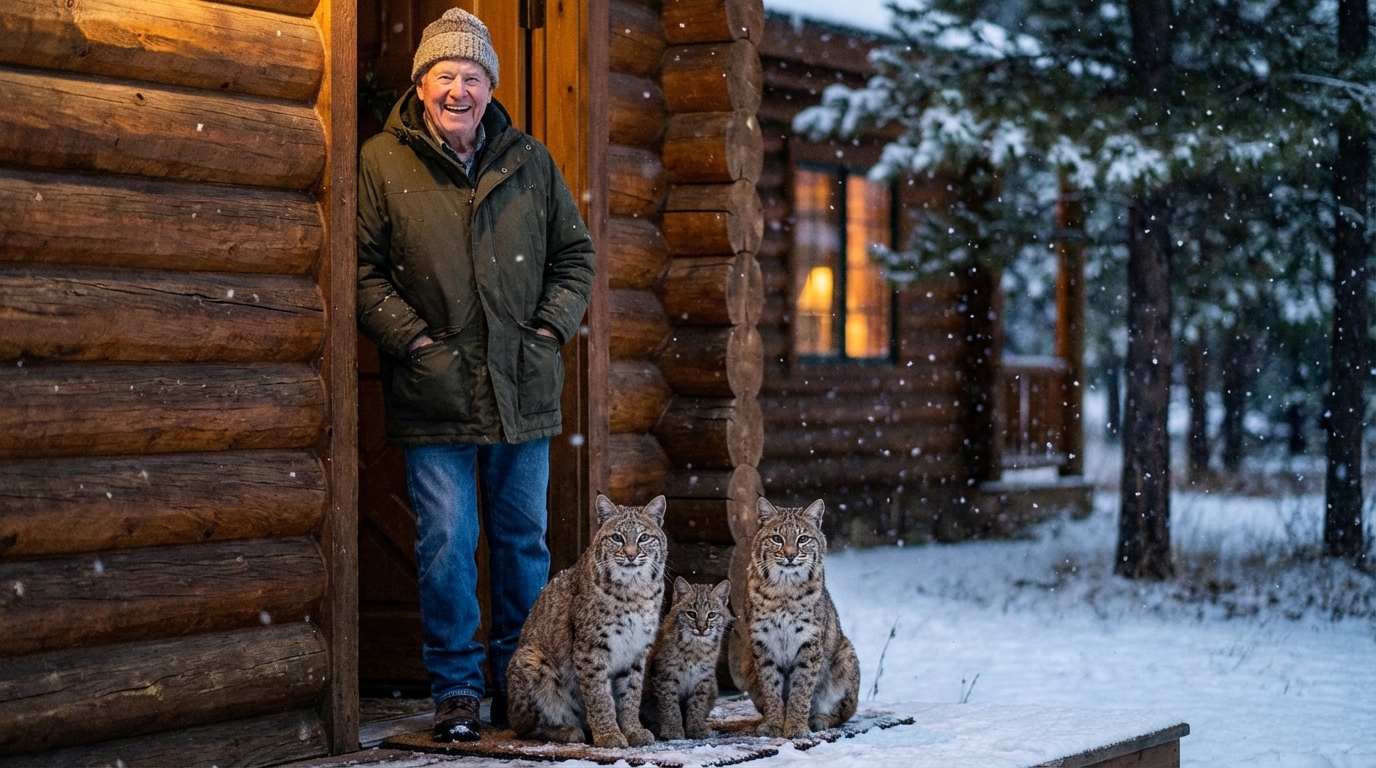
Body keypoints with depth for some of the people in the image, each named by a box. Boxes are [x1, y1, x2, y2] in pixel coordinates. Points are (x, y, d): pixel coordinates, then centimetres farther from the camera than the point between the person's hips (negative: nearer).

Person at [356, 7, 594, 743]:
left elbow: (574, 253, 15)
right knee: (446, 543, -3)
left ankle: (519, 683, 23)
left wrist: (550, 326, 2)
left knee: (524, 539, 11)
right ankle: (455, 690, 8)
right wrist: (412, 338, -11)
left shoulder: (530, 161, 7)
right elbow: (363, 268, -3)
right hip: (435, 396, -3)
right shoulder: (382, 162, -2)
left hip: (523, 392, 3)